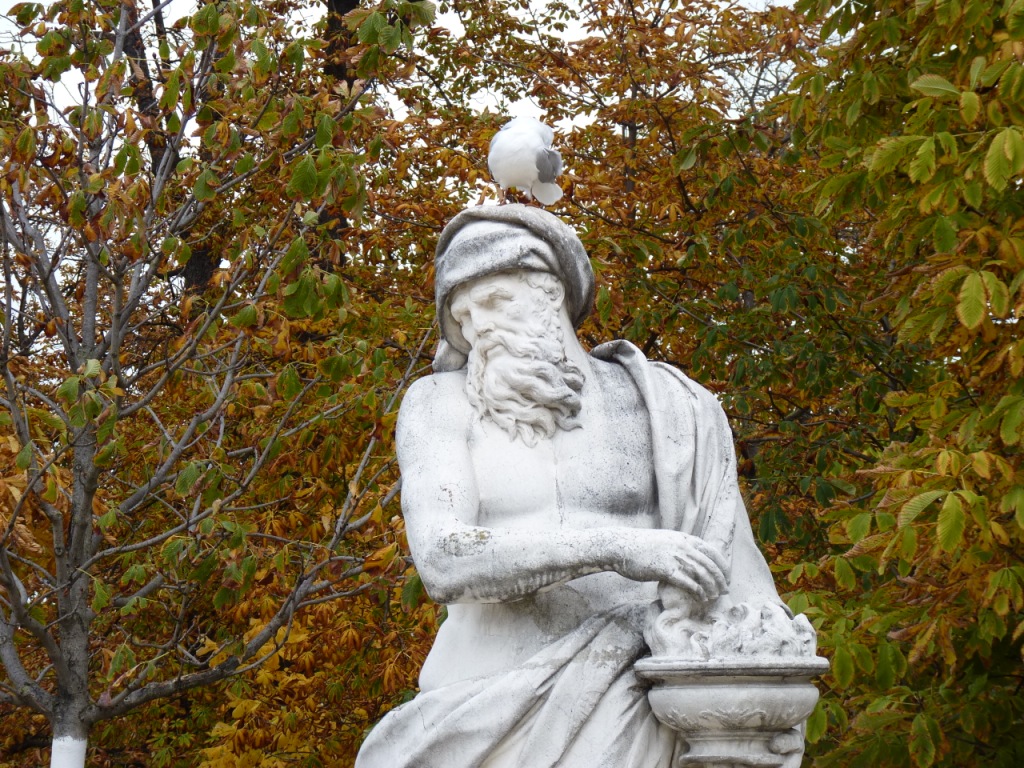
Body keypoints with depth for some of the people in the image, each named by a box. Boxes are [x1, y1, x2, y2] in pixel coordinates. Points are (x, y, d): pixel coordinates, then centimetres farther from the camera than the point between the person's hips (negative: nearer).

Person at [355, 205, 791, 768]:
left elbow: (733, 569, 9)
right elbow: (442, 561, -9)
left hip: (620, 701, 0)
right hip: (487, 696, 0)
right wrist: (616, 547, -18)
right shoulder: (440, 404, 8)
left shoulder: (655, 404, 10)